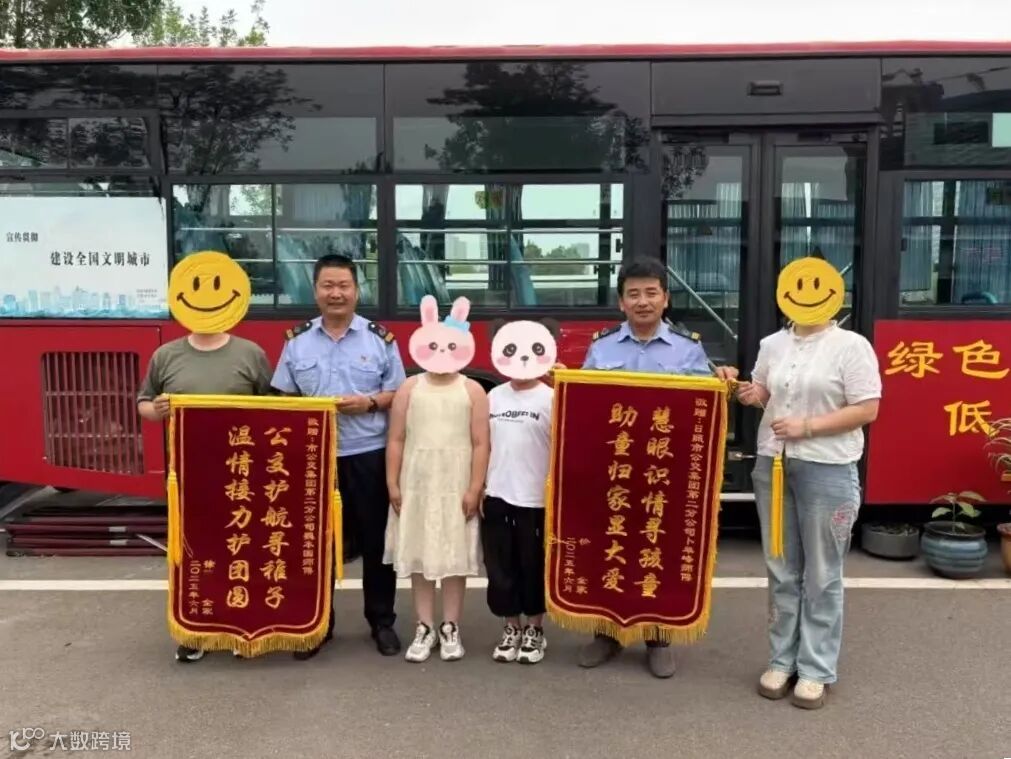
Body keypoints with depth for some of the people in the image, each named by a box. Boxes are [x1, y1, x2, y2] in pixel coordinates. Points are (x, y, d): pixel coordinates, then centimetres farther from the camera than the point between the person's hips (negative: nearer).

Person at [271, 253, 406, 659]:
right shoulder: (297, 340, 7)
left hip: (369, 454, -1)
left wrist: (370, 402, -15)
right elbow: (283, 398, 9)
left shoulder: (380, 337, 1)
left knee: (375, 539, 7)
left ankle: (382, 622, 22)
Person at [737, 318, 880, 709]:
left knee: (821, 575, 6)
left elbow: (867, 410, -11)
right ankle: (782, 659, 26)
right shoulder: (773, 344, 10)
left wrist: (808, 426, -18)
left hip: (827, 469, -5)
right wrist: (750, 394, -3)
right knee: (781, 570, 13)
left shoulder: (851, 345, -7)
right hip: (772, 464, 5)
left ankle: (816, 669, 18)